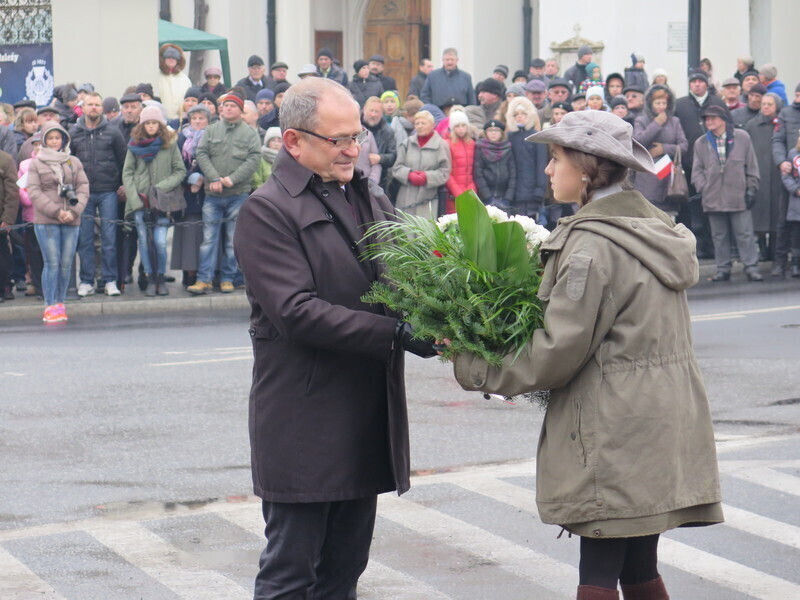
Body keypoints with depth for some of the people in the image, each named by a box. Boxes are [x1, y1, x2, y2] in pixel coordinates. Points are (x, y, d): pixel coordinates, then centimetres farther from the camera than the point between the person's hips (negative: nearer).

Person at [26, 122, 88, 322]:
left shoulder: (74, 162, 12)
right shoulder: (36, 164, 6)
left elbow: (83, 189, 8)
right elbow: (34, 192, -3)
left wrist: (74, 211, -9)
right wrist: (56, 211, -13)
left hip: (71, 222, 3)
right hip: (45, 221, -3)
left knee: (66, 264, 2)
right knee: (52, 263, -8)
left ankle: (60, 303, 11)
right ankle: (50, 306, -6)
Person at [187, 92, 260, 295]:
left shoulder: (250, 133, 3)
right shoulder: (211, 130, 7)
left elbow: (253, 159, -6)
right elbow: (202, 154, 1)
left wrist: (232, 179, -15)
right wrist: (214, 178, -13)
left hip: (238, 194, -1)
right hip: (212, 194, 1)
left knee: (233, 241, 4)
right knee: (208, 238, -2)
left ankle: (227, 279, 12)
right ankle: (204, 280, -2)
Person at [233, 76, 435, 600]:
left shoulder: (370, 199, 14)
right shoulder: (268, 211, -9)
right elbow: (297, 312, -19)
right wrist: (394, 334, -23)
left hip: (368, 416, 7)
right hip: (303, 424, -7)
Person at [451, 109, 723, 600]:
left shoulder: (593, 244, -16)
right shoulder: (656, 228, 13)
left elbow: (558, 351, -16)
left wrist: (476, 369, -4)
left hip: (616, 437, -9)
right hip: (663, 426, 9)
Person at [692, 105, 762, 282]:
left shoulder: (742, 138, 4)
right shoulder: (701, 143, 10)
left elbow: (751, 166, 6)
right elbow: (697, 169, 11)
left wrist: (751, 188, 0)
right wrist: (703, 188, -2)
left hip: (738, 195, -2)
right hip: (714, 198, 2)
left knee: (745, 234, -3)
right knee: (719, 236, 6)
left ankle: (751, 268, -1)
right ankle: (723, 269, 11)